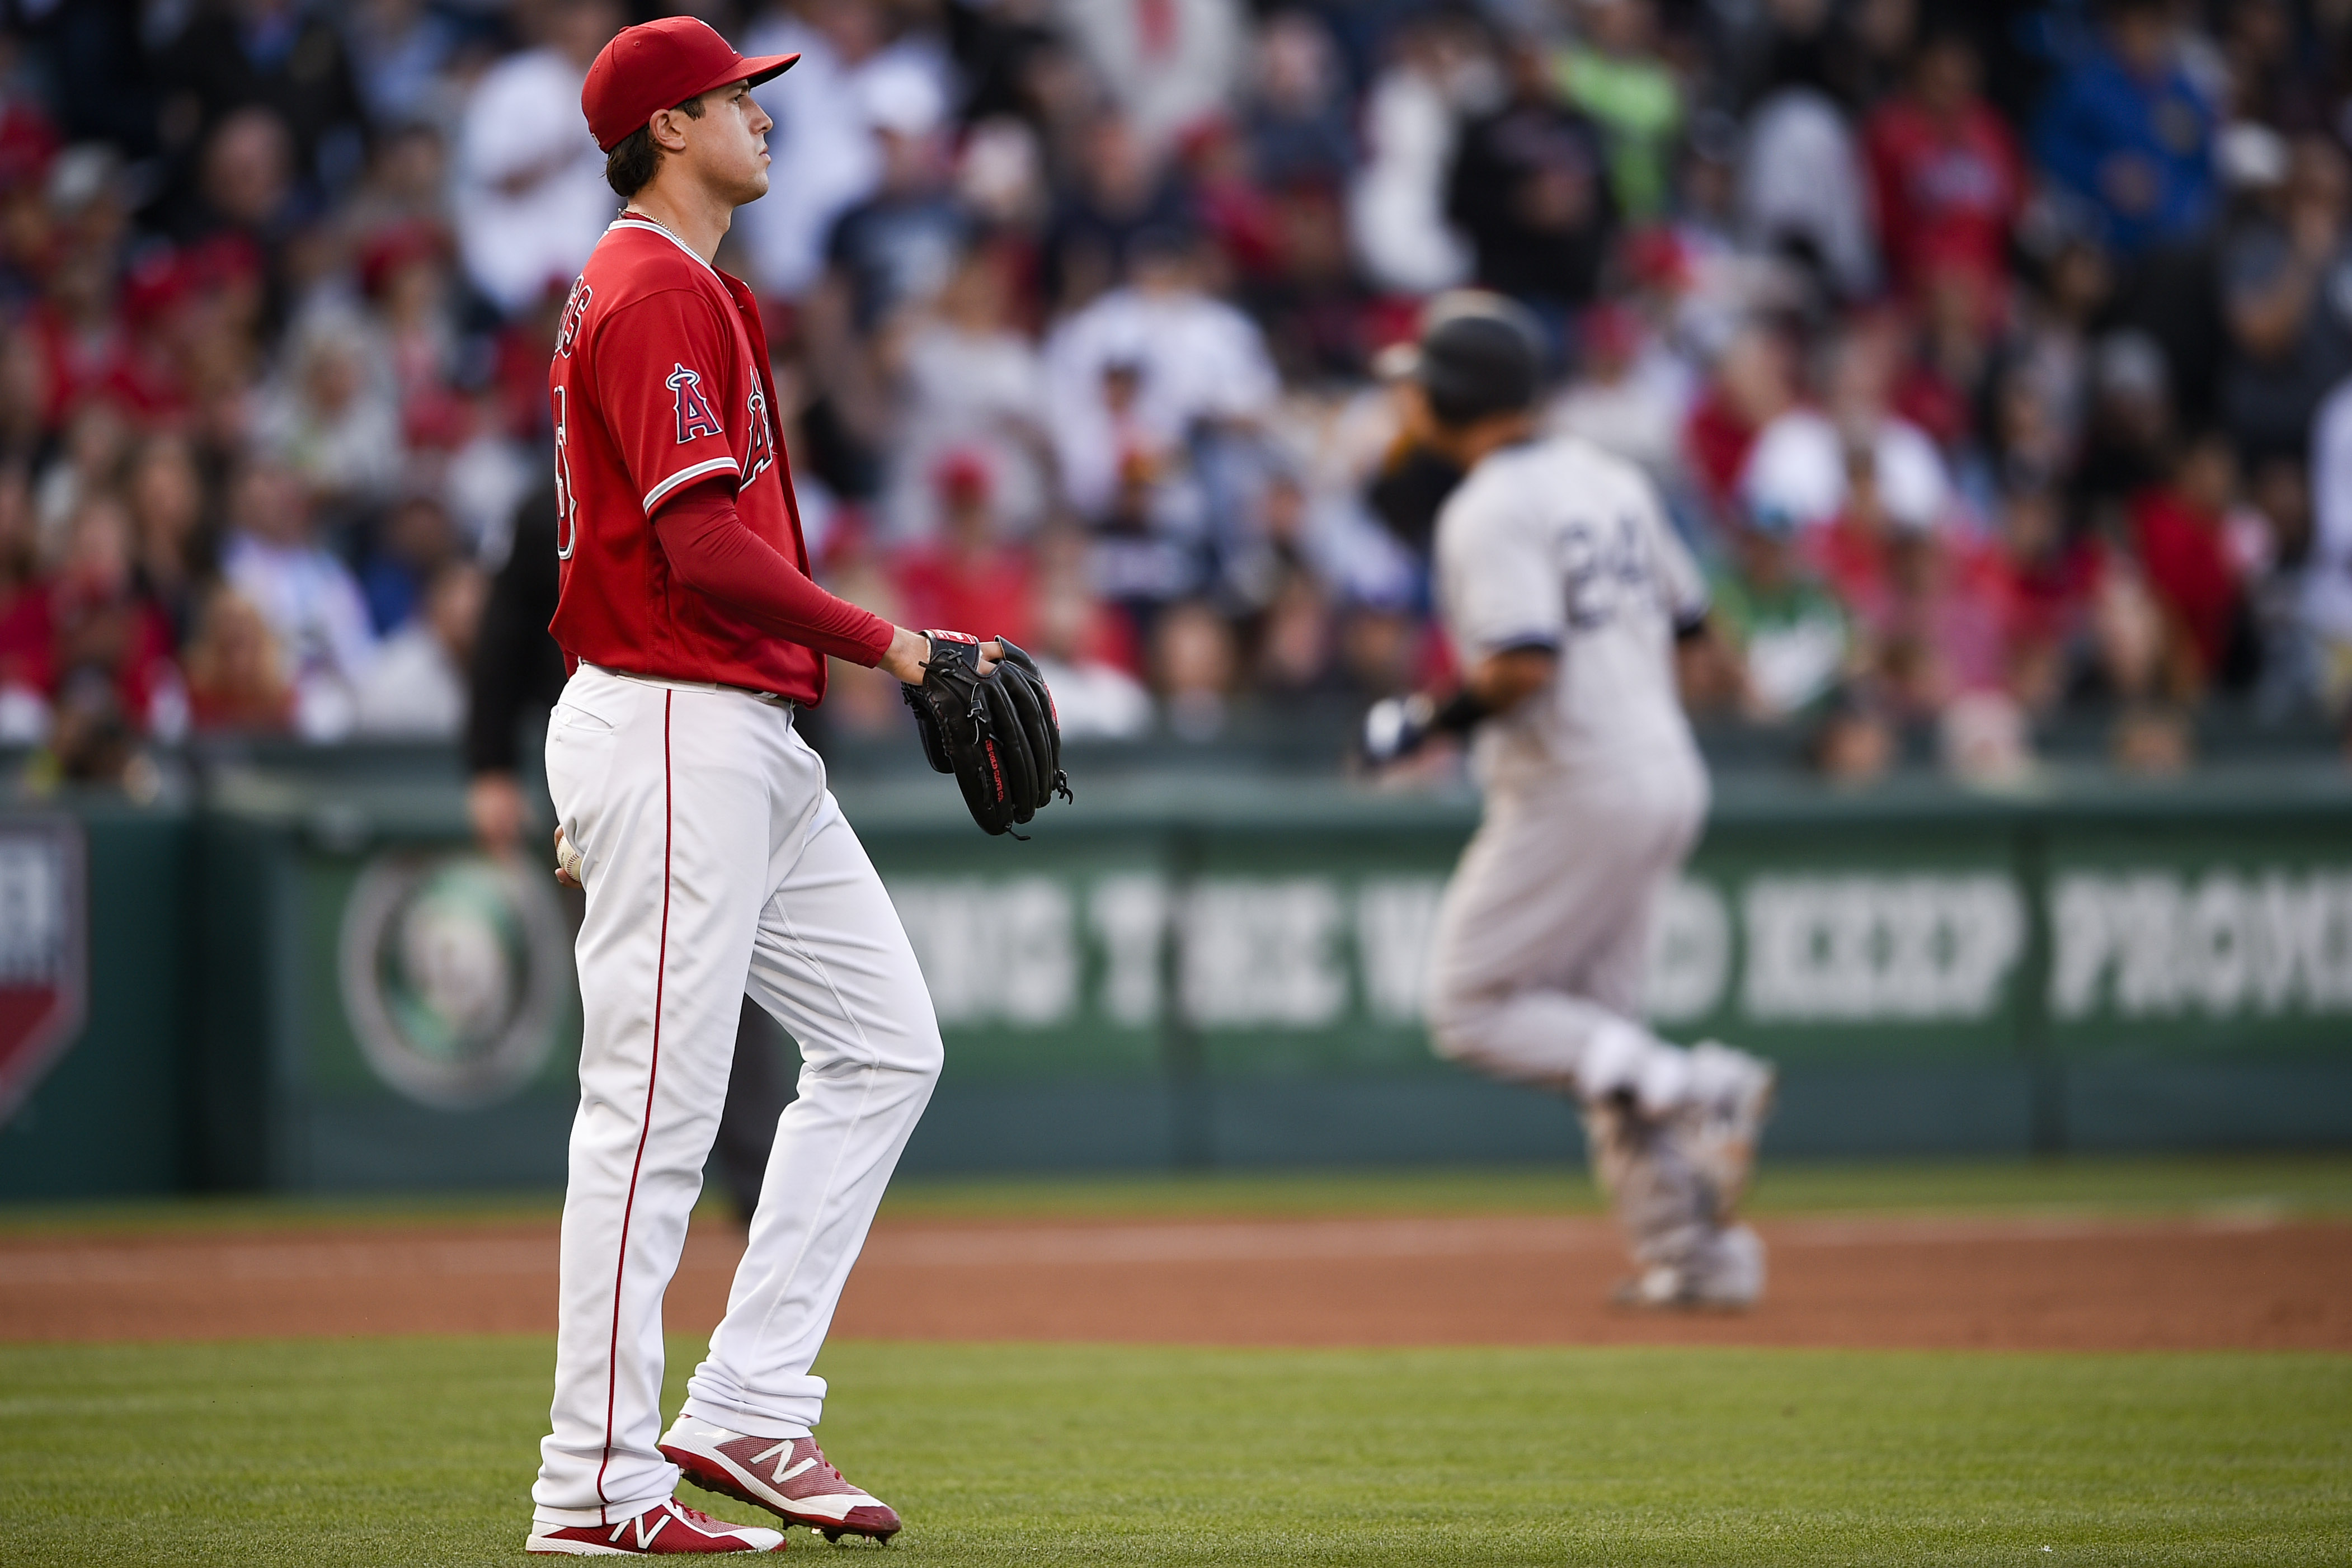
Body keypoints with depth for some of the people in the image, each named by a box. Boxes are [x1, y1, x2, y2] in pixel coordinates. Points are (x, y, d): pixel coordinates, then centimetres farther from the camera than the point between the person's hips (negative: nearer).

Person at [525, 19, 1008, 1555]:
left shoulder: (684, 291, 21)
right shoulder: (658, 297, -13)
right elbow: (703, 547, -22)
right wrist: (882, 640, -14)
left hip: (752, 740, 11)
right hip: (672, 733, -11)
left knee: (885, 1043, 10)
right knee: (656, 1109, -8)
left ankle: (747, 1410, 9)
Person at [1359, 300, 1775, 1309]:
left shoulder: (1490, 511, -14)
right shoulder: (1610, 479, 13)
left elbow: (1524, 666, -25)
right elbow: (1685, 617, 19)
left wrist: (1426, 723, -12)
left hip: (1573, 791, -9)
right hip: (1666, 777, 9)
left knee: (1470, 1007, 0)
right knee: (1593, 1027, 15)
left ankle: (1688, 1087, -17)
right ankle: (1696, 1253, 9)